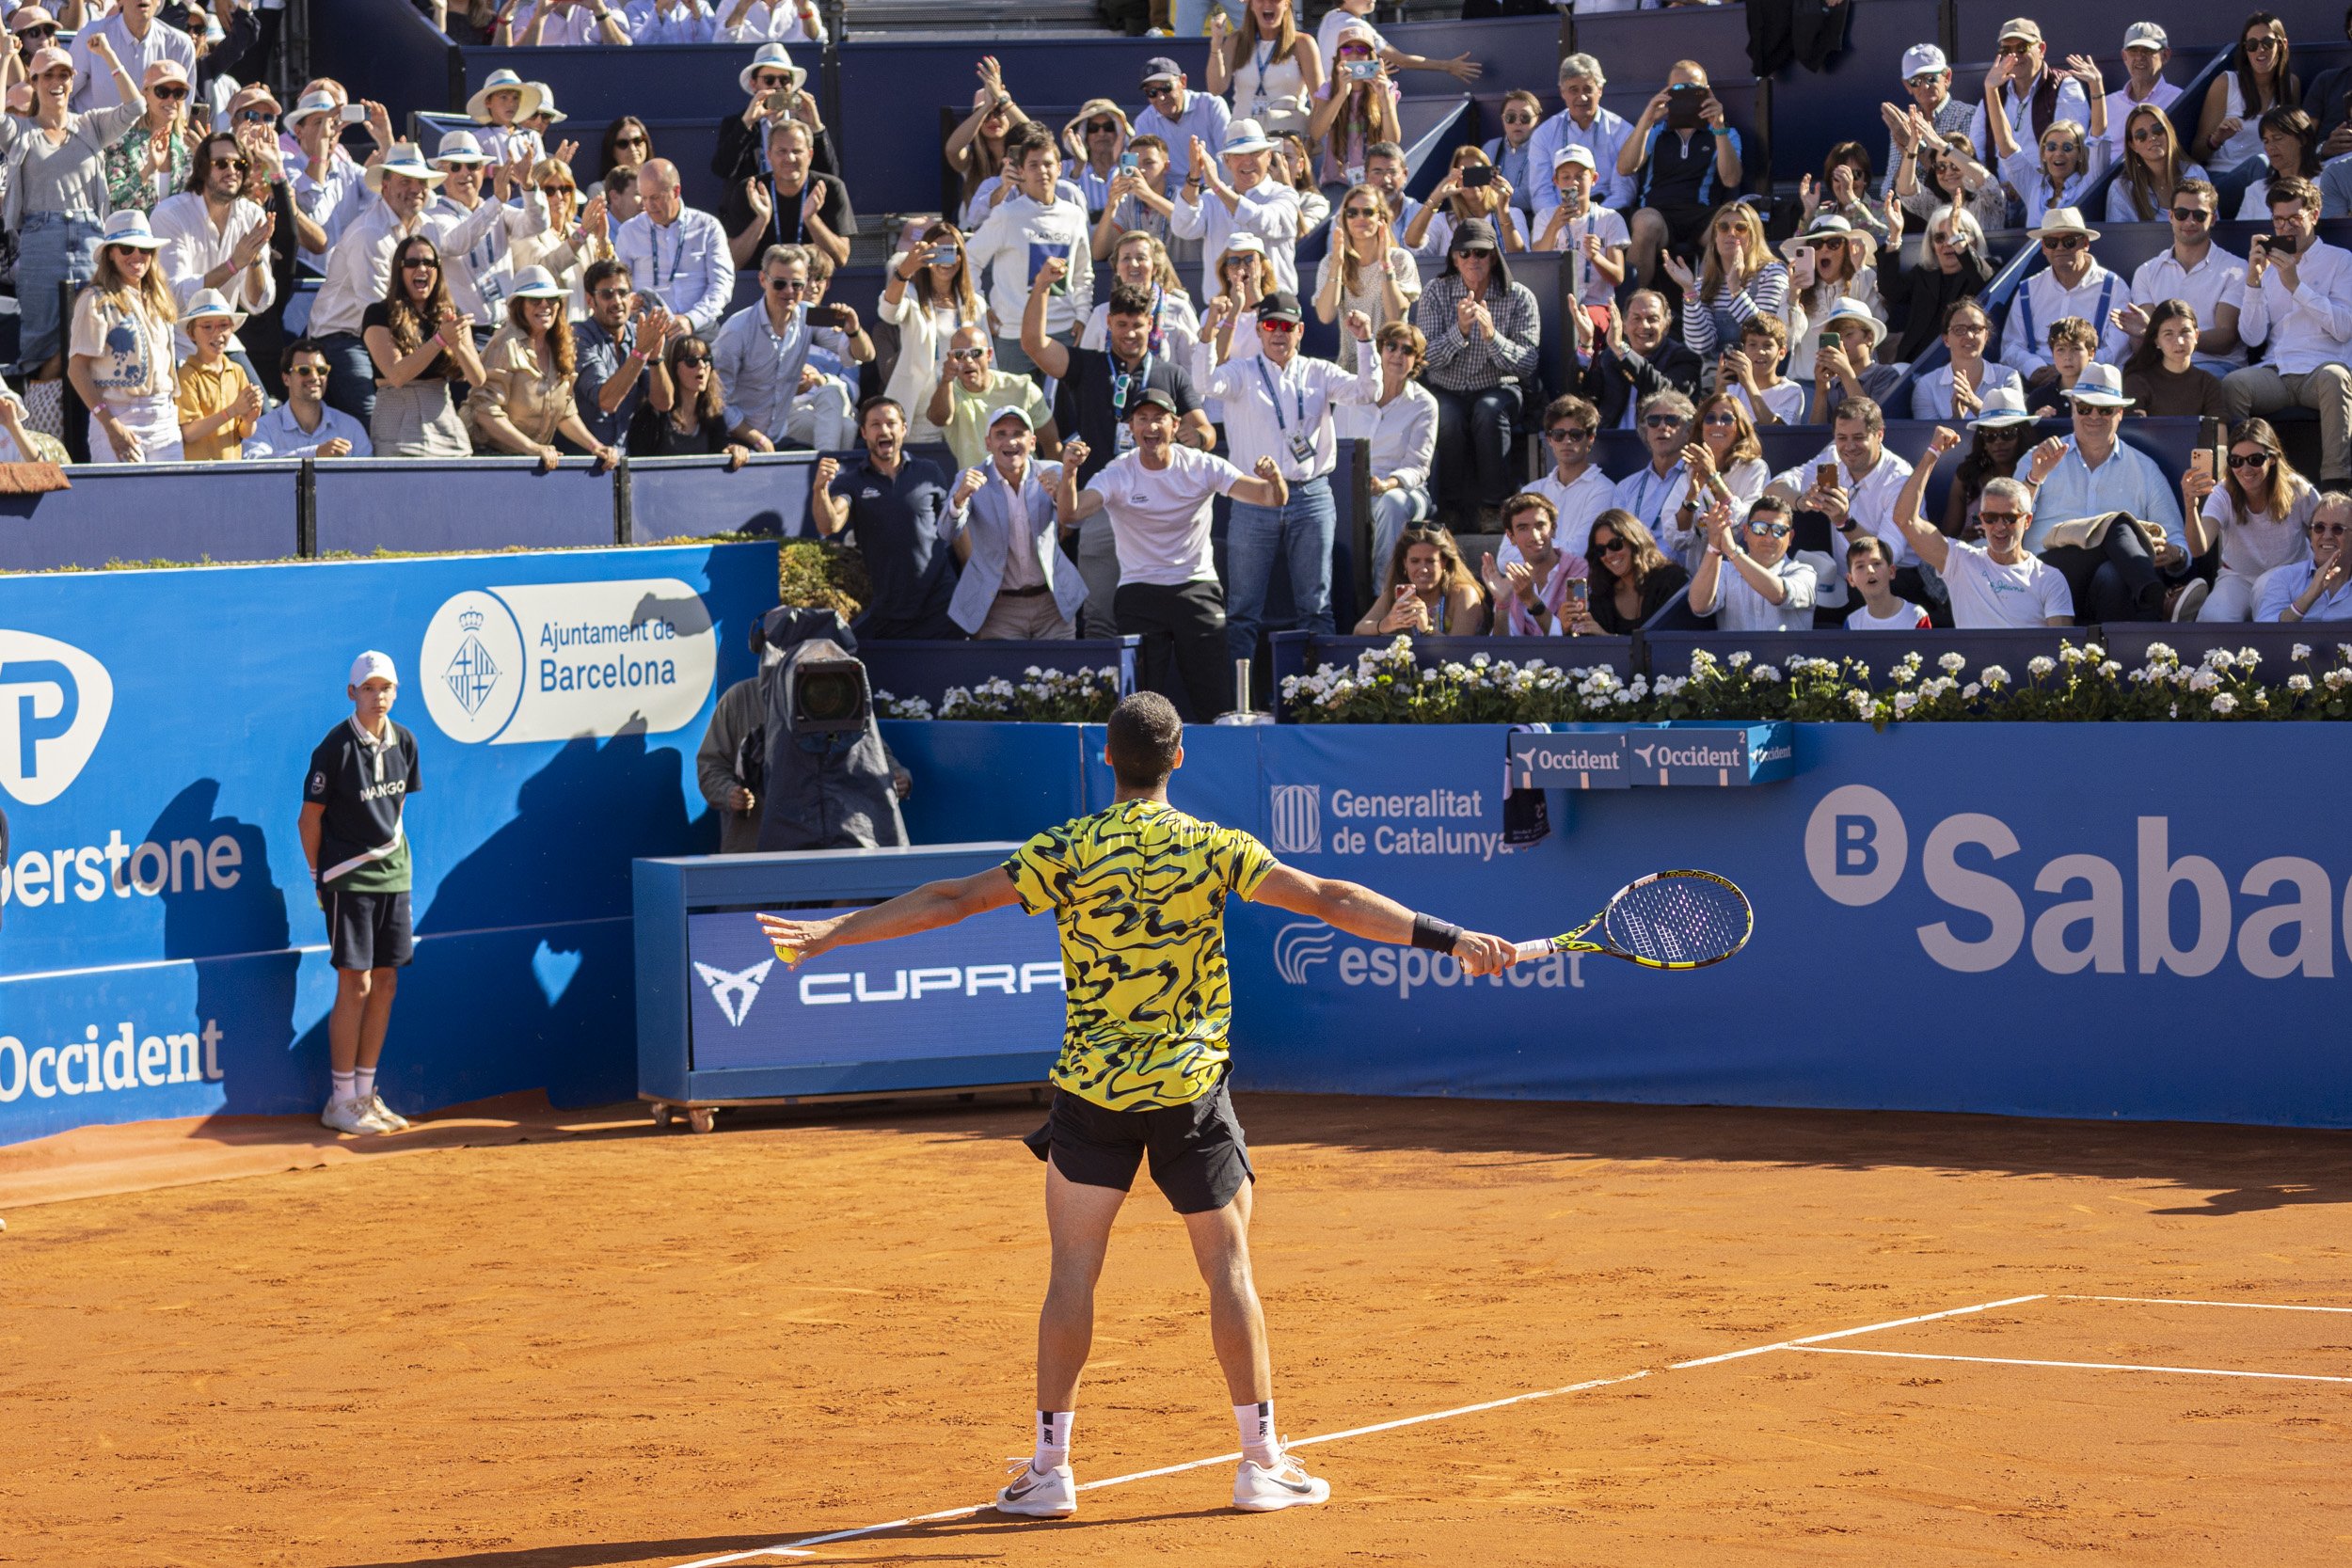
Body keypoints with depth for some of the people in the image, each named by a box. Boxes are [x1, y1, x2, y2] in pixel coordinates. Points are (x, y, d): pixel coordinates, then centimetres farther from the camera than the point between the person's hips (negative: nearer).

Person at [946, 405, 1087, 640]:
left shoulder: (1051, 474, -1)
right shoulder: (971, 479, -4)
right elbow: (949, 532, -18)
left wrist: (1059, 494, -38)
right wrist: (960, 498, -39)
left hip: (1053, 603, 1)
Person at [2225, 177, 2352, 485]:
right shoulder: (2267, 265, 20)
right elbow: (2252, 337, 10)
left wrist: (2296, 285, -9)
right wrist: (2254, 281, -3)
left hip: (2319, 369, -3)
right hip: (2275, 372, 3)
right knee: (2232, 385, -29)